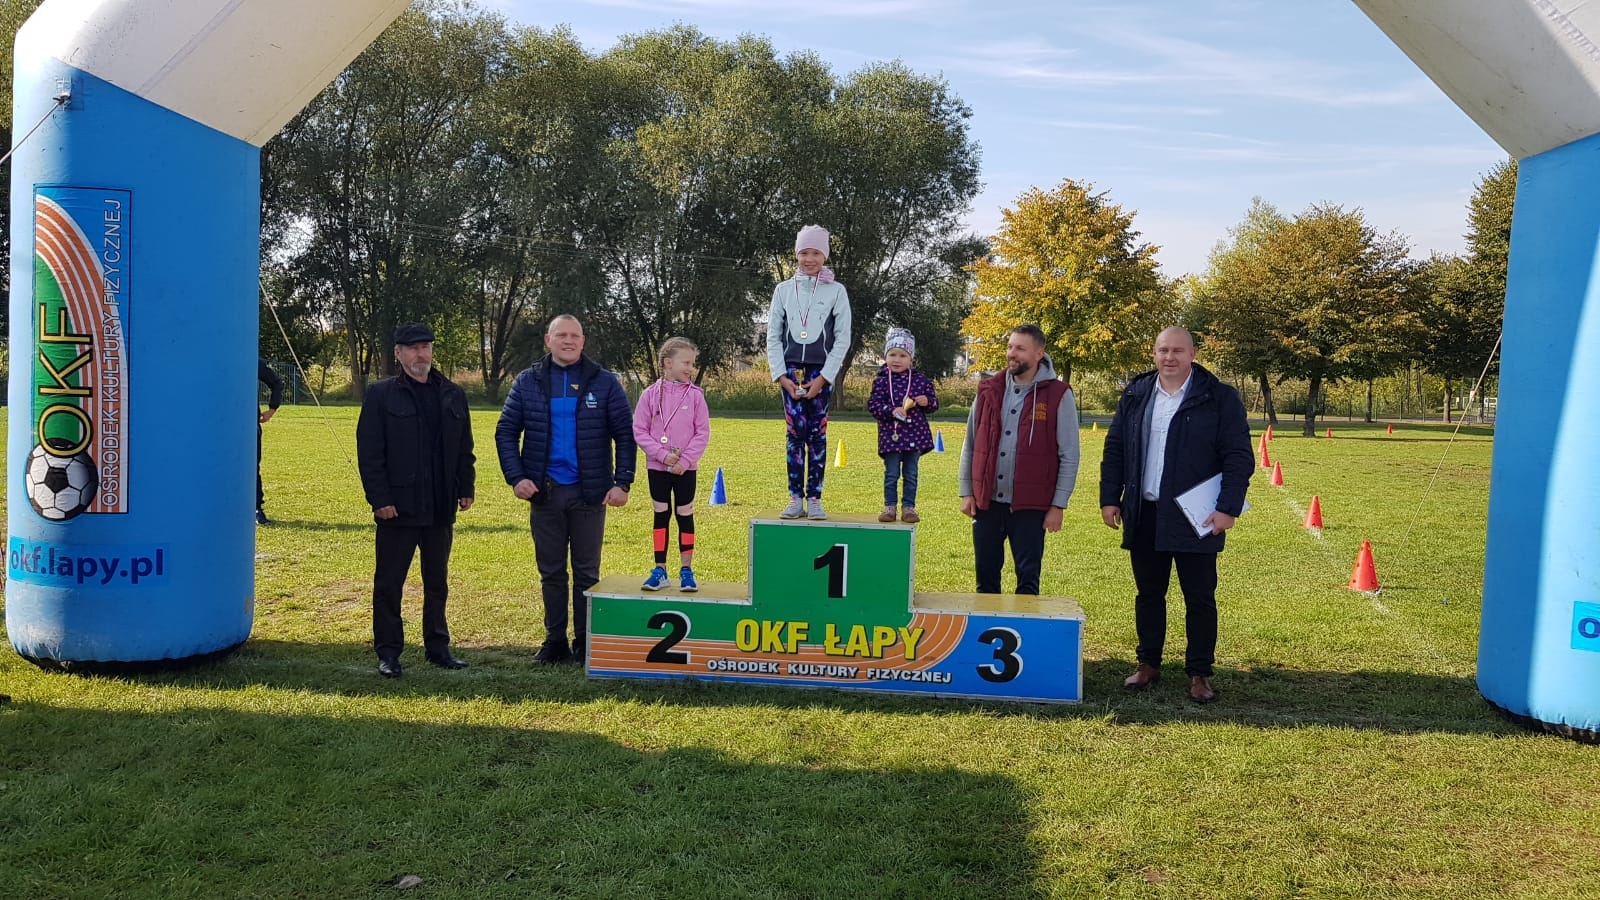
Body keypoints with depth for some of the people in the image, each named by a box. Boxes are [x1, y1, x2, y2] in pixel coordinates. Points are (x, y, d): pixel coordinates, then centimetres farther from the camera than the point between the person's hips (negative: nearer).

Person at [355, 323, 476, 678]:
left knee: (437, 581, 13)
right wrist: (379, 498, -13)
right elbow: (368, 452, -7)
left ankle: (438, 646, 23)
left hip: (441, 508, 4)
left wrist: (466, 488, 6)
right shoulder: (381, 395, -3)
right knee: (389, 583, 3)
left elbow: (464, 448, 14)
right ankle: (388, 652, 13)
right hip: (398, 507, -4)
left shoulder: (453, 395, 10)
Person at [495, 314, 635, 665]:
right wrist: (516, 477, -8)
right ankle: (555, 641, 20)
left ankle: (585, 643, 16)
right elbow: (506, 432, 4)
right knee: (551, 572, 10)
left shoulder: (604, 382, -1)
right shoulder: (527, 381, 3)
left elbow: (625, 434, 0)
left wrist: (622, 482, -9)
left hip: (589, 492, -1)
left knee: (587, 572, 6)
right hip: (544, 491, 2)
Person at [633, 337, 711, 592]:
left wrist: (685, 460, -13)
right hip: (657, 466, 1)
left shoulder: (695, 395, -3)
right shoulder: (651, 394, -3)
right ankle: (660, 570, 15)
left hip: (686, 468, 0)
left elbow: (703, 433, -3)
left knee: (685, 516, 6)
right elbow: (639, 431, -3)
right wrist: (662, 454, -14)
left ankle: (686, 570, 14)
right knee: (661, 515, 8)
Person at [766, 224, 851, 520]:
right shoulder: (783, 290, 7)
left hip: (821, 372, -1)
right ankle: (795, 498, 1)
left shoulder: (836, 291, 2)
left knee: (817, 433, 0)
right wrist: (782, 376, -3)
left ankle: (814, 498, 4)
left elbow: (843, 338, -1)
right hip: (791, 370, 1)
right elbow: (773, 336, 7)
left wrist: (823, 378, -8)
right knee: (795, 432, -2)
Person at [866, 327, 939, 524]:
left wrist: (927, 401, -13)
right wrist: (891, 411, -19)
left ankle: (909, 507, 17)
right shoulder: (881, 381, -2)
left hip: (914, 434, 2)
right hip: (890, 434, -2)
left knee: (911, 474, 8)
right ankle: (889, 506, 13)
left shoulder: (921, 380, 4)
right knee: (891, 474, 3)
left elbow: (934, 402, 10)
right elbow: (873, 404, -6)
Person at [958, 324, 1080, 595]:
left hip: (1030, 506, -3)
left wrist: (1058, 505, -6)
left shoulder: (1058, 395, -4)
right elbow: (970, 445, 11)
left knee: (1028, 578, 5)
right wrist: (967, 492, 6)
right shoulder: (989, 390, 6)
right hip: (987, 502, 3)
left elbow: (1069, 456, -3)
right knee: (986, 577, 11)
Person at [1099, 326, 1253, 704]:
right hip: (1144, 516, 3)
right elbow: (1114, 449, 11)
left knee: (1200, 598, 3)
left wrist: (1228, 508, -13)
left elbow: (1239, 457, -6)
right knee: (1148, 594, 12)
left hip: (1195, 518, -3)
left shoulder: (1220, 398, -4)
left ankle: (1199, 673, 14)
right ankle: (1149, 664, 24)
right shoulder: (1135, 395, 8)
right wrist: (1110, 498, 5)